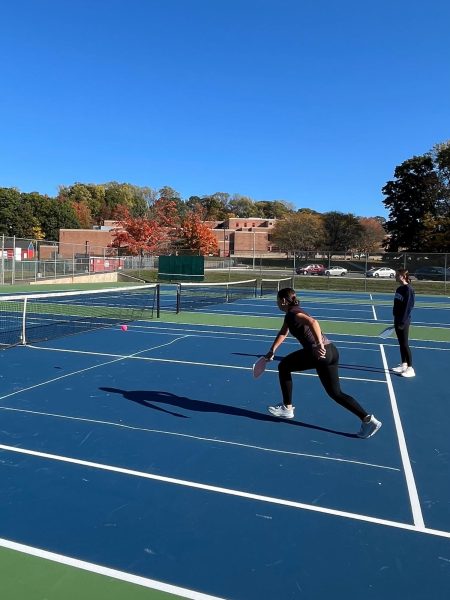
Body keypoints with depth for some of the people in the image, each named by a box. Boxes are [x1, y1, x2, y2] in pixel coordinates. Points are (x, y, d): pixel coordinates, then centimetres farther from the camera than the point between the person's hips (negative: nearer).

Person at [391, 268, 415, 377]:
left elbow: (408, 306, -19)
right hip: (397, 320, 8)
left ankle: (410, 369, 4)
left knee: (405, 344, -3)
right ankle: (403, 365, 25)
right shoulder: (399, 289, 9)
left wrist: (403, 322, -21)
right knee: (401, 343, 14)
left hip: (404, 321, -8)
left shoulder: (408, 289, -16)